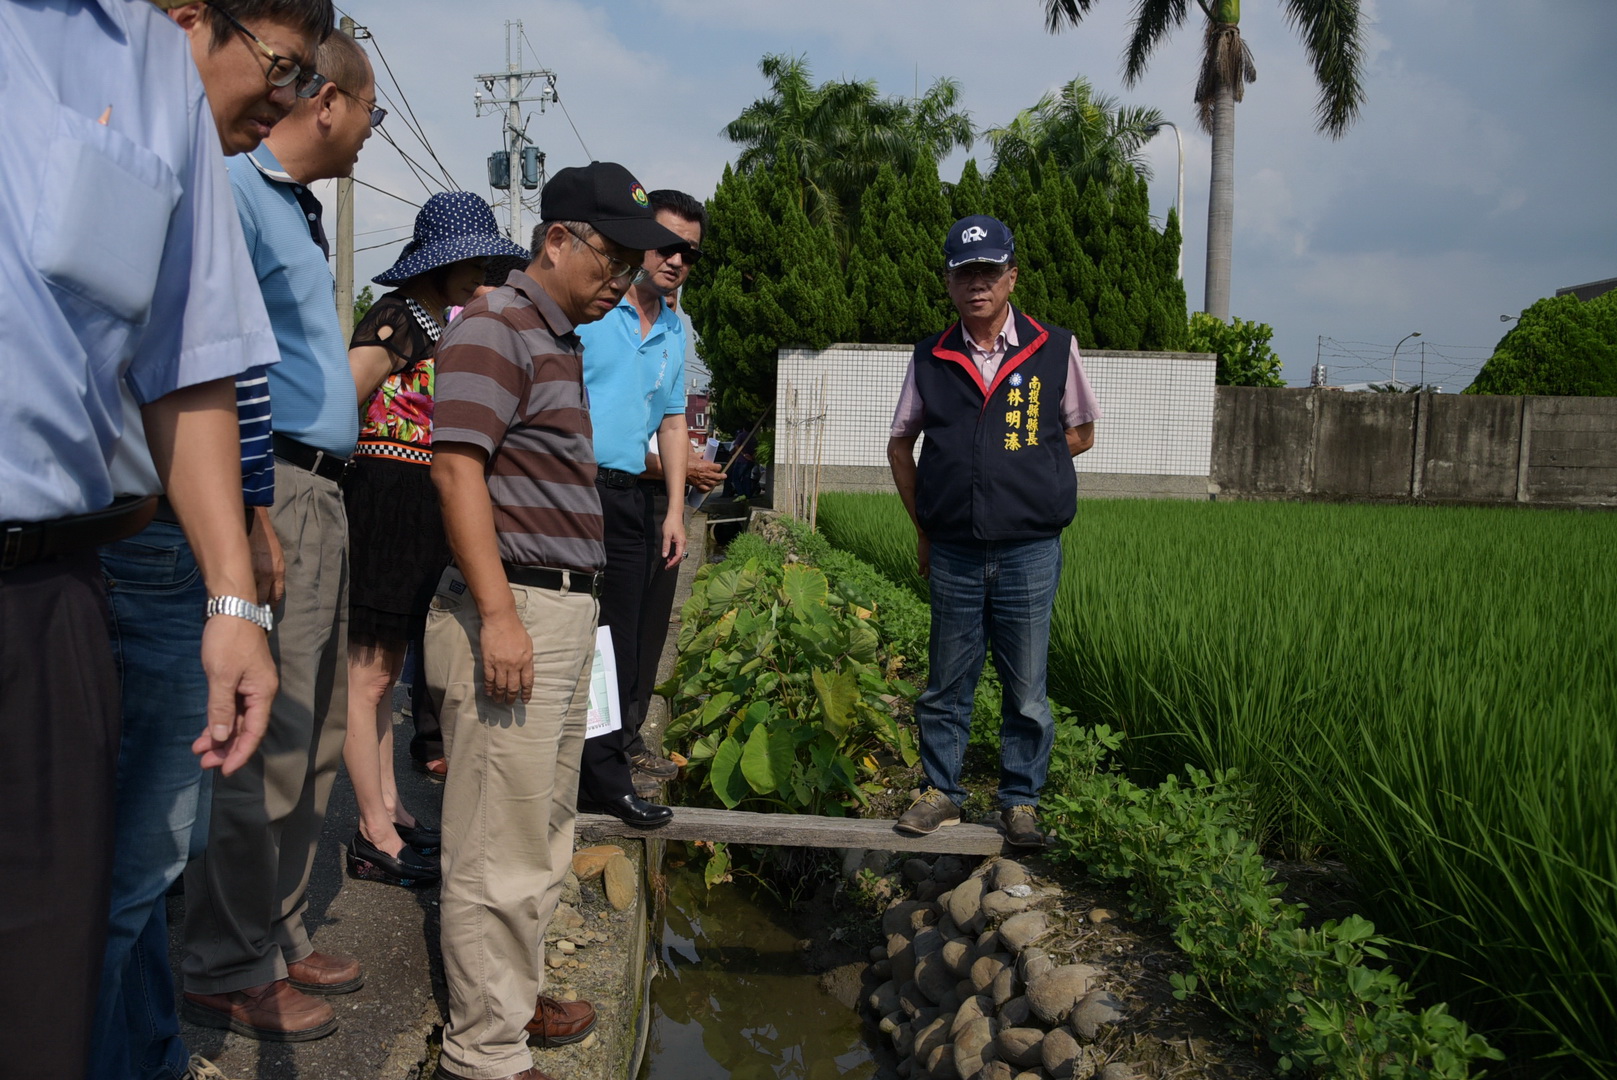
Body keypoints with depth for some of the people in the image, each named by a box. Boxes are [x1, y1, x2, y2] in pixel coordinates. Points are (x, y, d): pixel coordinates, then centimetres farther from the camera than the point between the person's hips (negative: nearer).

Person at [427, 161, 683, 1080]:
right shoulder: (496, 328, -9)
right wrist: (498, 615, -23)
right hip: (515, 609, -10)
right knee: (500, 847, -2)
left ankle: (516, 1000, 33)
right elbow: (457, 468, -18)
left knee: (545, 835, 18)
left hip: (568, 611, 10)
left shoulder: (564, 341, 20)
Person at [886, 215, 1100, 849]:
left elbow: (1081, 432, 12)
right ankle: (941, 791, 25)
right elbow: (901, 445, 15)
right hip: (952, 553, 2)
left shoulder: (1054, 349, 1)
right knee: (946, 684, 11)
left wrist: (1024, 466, 0)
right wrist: (923, 526, 11)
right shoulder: (931, 360, 5)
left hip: (1030, 551, -1)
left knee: (1026, 689, 7)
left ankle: (1021, 799, 22)